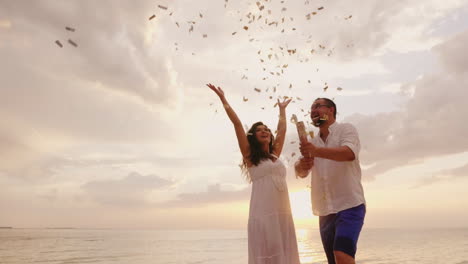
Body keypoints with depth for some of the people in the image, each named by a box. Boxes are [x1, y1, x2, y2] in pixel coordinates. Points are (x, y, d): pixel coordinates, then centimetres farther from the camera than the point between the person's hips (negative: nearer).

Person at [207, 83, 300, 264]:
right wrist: (223, 99, 4)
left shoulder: (275, 155, 18)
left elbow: (282, 129, 29)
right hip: (263, 214, -5)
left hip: (283, 214, 6)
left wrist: (282, 109, 40)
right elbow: (237, 123, 2)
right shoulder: (250, 155, 5)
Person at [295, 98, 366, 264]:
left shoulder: (346, 129, 0)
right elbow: (301, 173, 4)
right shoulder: (313, 143, 17)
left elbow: (349, 153, -22)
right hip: (325, 211, 6)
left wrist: (317, 151, -39)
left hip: (349, 205, -6)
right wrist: (302, 165, -20)